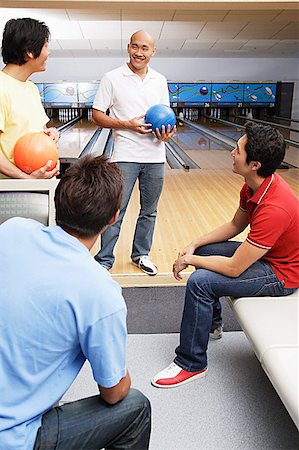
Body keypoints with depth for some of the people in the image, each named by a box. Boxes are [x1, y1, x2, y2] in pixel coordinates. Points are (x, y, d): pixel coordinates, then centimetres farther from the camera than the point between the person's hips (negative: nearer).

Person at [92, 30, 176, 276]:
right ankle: (104, 260, 11)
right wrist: (127, 124, -17)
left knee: (149, 211, 13)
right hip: (125, 156, -4)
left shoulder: (160, 80, 10)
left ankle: (141, 254, 30)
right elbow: (97, 115, -3)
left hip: (155, 156, 5)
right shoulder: (113, 78, -2)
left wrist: (167, 132, -5)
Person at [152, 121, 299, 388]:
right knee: (202, 251, 15)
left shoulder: (274, 209, -36)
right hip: (262, 253, 10)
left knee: (200, 282, -23)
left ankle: (191, 364, -3)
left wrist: (189, 260, -17)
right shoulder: (254, 186, -7)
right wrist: (194, 246, -1)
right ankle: (212, 324, 32)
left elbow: (234, 268, -31)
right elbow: (235, 225, 9)